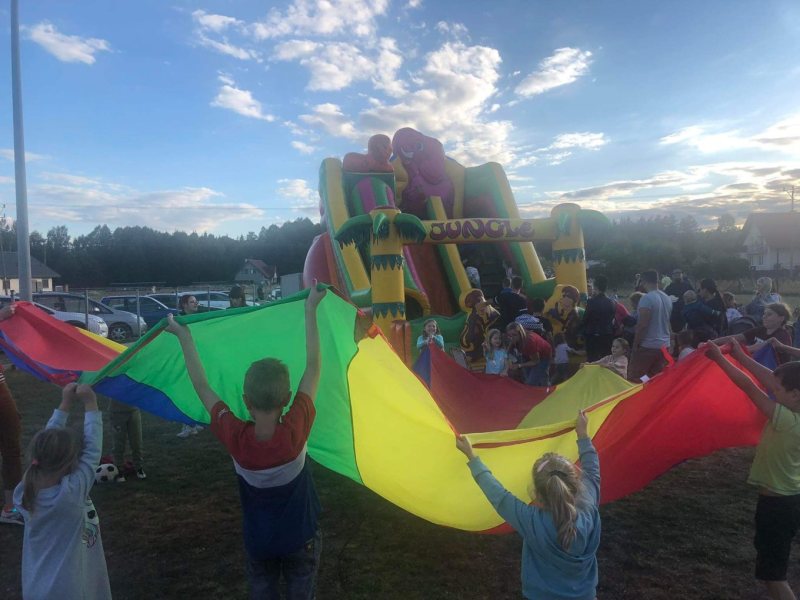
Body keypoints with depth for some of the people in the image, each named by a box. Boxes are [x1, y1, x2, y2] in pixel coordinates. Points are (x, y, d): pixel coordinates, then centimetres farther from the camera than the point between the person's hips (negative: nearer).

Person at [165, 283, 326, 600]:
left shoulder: (235, 438, -29)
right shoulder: (295, 431, -32)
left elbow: (202, 387, -14)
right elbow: (312, 367, -23)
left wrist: (184, 337, -4)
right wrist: (311, 308, -16)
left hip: (257, 541, 1)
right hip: (300, 539, -1)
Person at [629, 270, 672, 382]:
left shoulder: (646, 299, -15)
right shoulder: (667, 298, 9)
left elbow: (642, 324, -18)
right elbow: (666, 322, 17)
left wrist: (635, 344, -10)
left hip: (648, 346, -8)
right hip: (664, 345, 8)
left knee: (634, 378, -1)